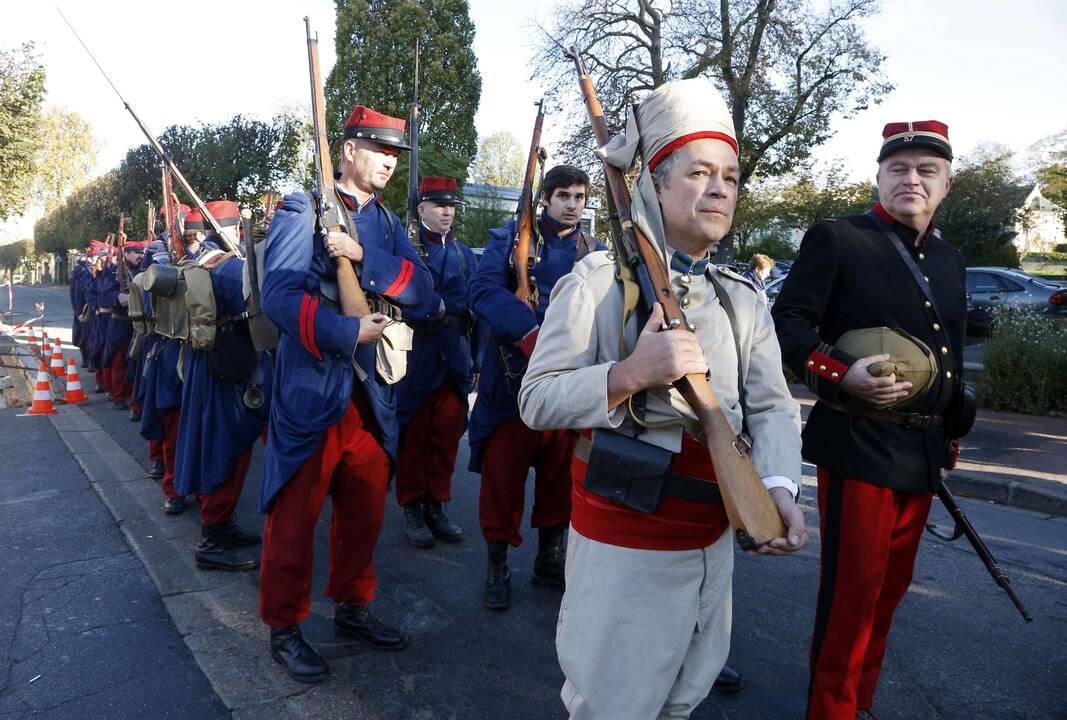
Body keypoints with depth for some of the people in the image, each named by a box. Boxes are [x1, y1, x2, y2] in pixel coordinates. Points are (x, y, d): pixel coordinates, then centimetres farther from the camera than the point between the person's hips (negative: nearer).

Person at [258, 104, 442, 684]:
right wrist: (349, 333, -23)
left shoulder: (388, 224, 13)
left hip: (371, 392, 6)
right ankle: (284, 628, 22)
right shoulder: (303, 210, -5)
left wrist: (366, 256, -16)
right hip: (310, 389, -6)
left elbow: (422, 291, -3)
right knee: (294, 515, 5)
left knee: (364, 509, 16)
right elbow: (278, 293, -18)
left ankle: (352, 608, 34)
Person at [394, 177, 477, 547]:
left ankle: (436, 506, 21)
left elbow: (476, 308, 13)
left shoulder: (465, 254, 14)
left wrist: (478, 360, 9)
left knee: (447, 434, 9)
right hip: (417, 359, -4)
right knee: (413, 434, 4)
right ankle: (412, 508, 16)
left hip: (456, 360, 5)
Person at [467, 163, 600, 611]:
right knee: (503, 473, 2)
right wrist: (533, 334, -29)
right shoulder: (510, 237, 0)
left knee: (561, 472, 13)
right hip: (514, 378, -4)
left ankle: (550, 560, 31)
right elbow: (484, 289, -16)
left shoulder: (592, 251, 12)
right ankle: (497, 566, 20)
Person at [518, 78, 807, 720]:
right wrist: (631, 373, -29)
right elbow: (537, 400, -14)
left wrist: (780, 485, -20)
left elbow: (772, 406, -1)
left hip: (714, 540, 6)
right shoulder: (600, 281, -11)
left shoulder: (744, 300, 6)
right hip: (623, 544, -5)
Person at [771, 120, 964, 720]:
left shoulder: (950, 260, 14)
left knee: (891, 584, 16)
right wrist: (840, 374, -26)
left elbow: (954, 359, 20)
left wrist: (950, 437, 20)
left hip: (923, 452, 7)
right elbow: (787, 321, -12)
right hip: (859, 446, -7)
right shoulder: (837, 239, -7)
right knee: (853, 588, 0)